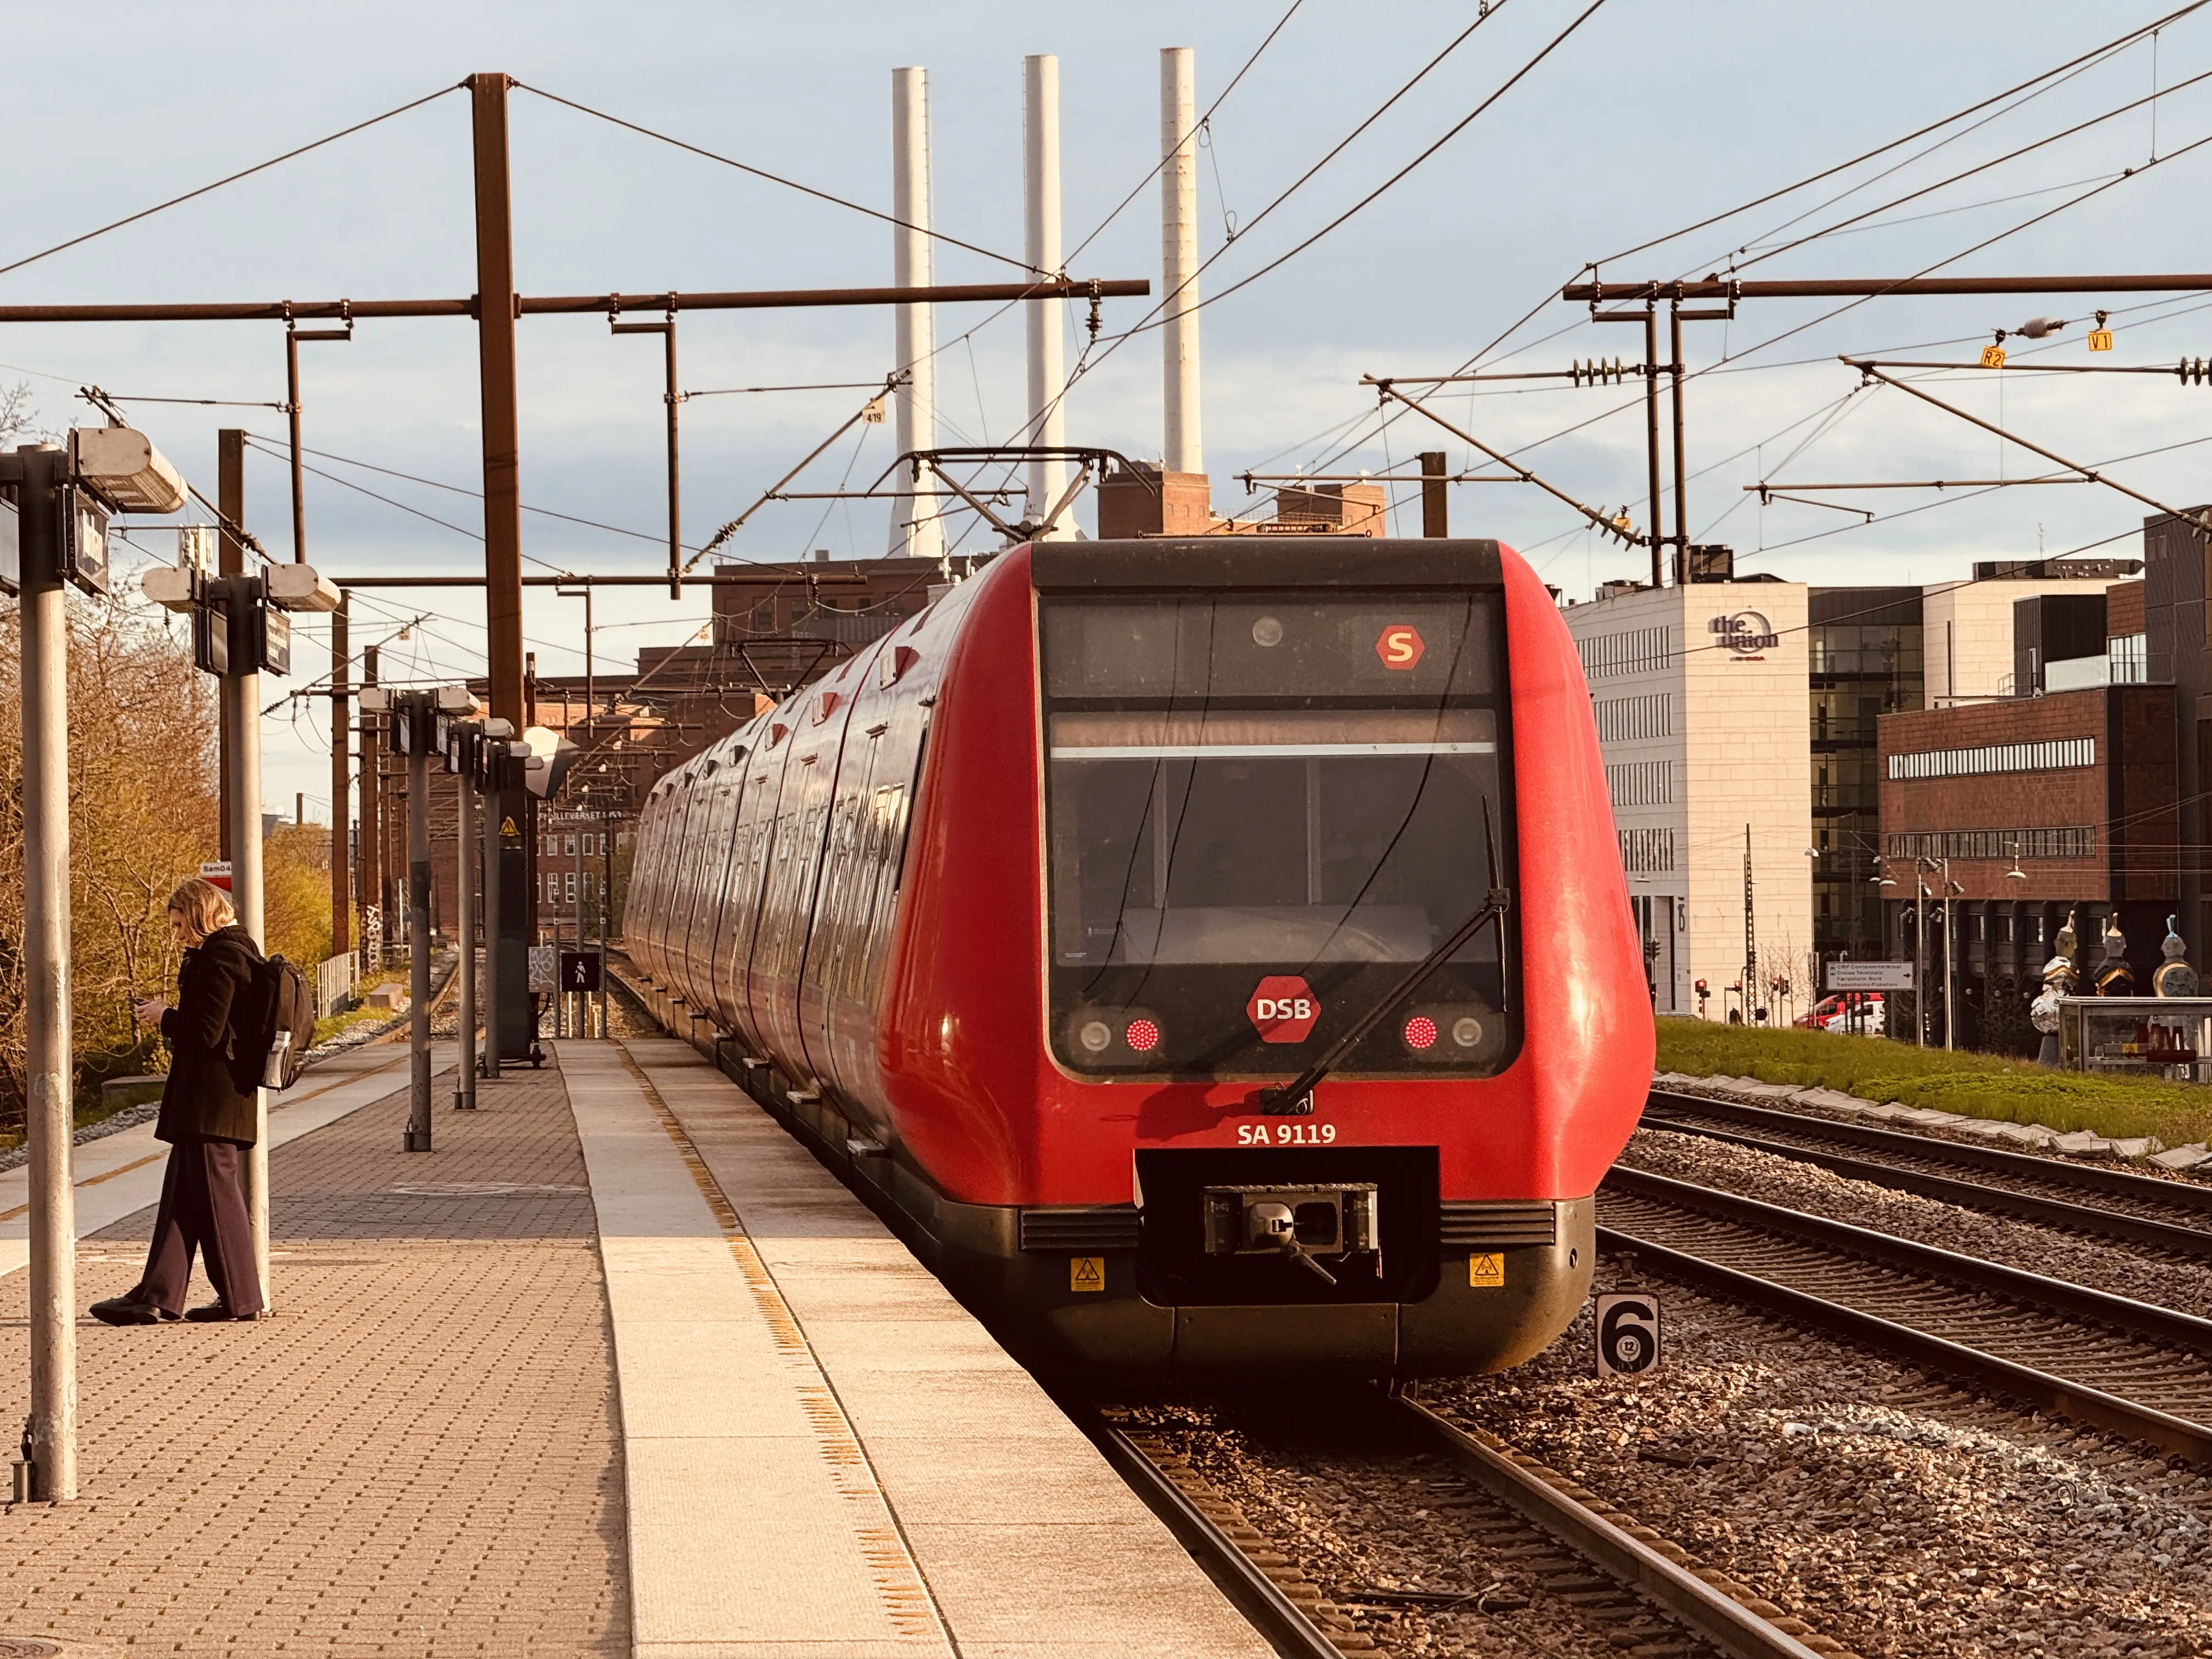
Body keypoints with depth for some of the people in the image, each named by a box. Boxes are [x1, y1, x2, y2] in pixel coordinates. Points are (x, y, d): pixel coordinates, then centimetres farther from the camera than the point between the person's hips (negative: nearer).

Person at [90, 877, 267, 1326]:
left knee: (216, 1193, -4)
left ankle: (240, 1297, 1)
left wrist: (164, 1017, -6)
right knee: (182, 1192, 10)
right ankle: (156, 1296, 11)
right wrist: (170, 1015, 12)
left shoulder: (220, 957, -16)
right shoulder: (238, 950, 15)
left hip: (210, 1099, -10)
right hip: (212, 1096, 10)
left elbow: (206, 1032, -21)